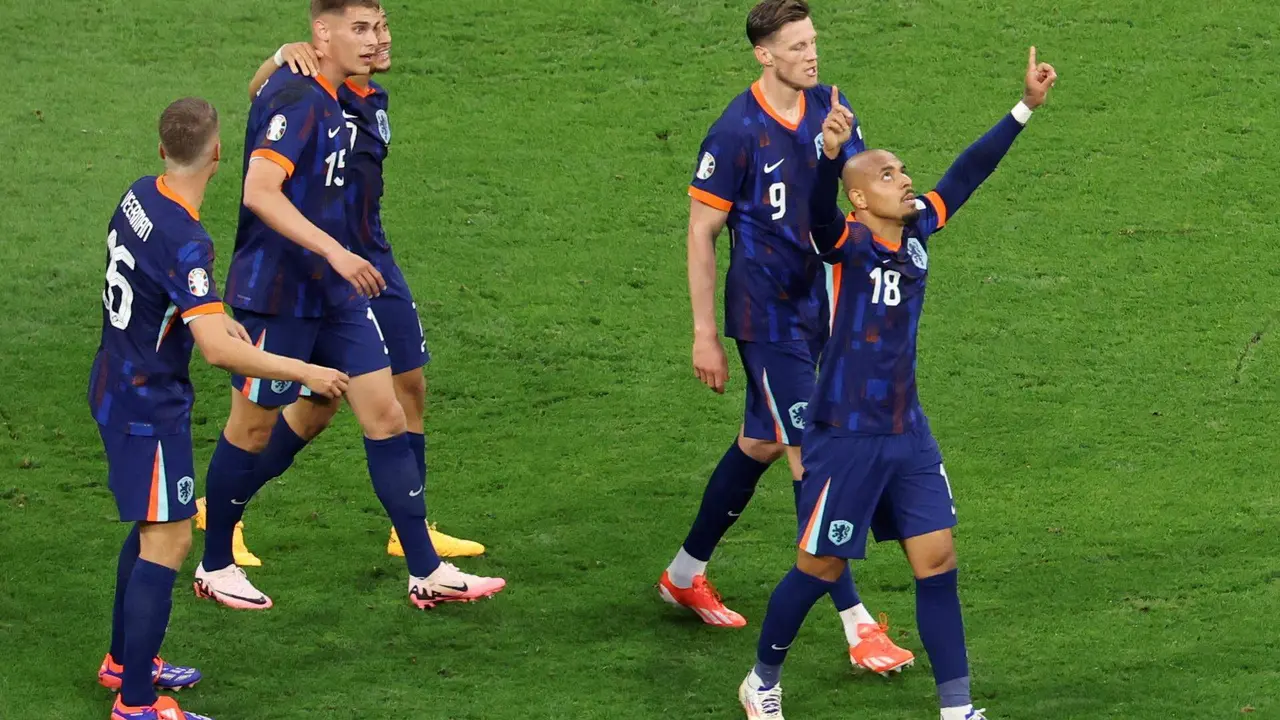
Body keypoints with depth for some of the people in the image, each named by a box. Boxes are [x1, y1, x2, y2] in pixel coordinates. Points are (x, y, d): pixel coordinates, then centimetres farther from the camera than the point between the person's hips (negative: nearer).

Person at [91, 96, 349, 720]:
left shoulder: (139, 198, 1)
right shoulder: (184, 242, -28)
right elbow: (218, 350, -34)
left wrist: (210, 315, 27)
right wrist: (305, 373, -25)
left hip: (117, 384, 10)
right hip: (149, 405, -10)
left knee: (153, 527, 22)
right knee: (167, 541, -6)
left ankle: (125, 660, 35)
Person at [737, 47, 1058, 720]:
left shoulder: (918, 229, 3)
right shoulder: (849, 240, -16)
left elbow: (969, 171, 10)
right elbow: (819, 211, -37)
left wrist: (1025, 108, 8)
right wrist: (830, 154, -57)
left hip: (907, 431, 6)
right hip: (845, 435, -6)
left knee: (936, 558, 5)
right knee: (821, 565, 5)